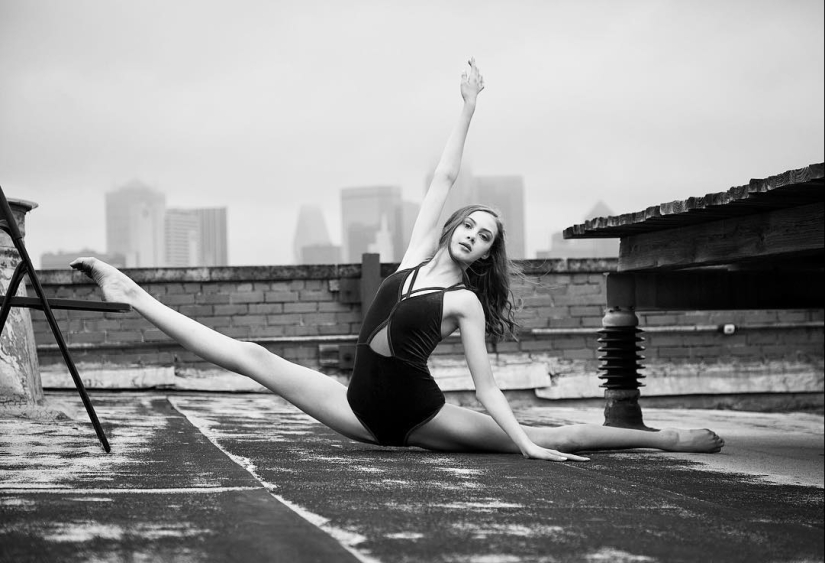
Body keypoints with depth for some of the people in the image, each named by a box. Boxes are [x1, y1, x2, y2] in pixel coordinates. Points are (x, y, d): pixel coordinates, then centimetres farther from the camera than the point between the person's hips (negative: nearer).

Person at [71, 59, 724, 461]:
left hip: (419, 413, -4)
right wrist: (468, 107, 3)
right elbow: (444, 179, 4)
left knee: (558, 438, -14)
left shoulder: (467, 302, -6)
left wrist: (525, 444, -21)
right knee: (251, 357, -4)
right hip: (363, 404, 4)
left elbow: (486, 385, -9)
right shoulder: (418, 253, 5)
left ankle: (671, 438, -11)